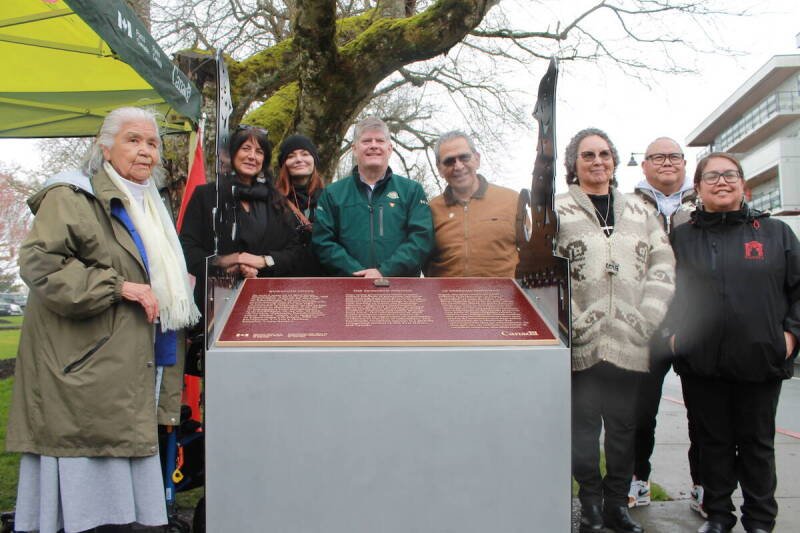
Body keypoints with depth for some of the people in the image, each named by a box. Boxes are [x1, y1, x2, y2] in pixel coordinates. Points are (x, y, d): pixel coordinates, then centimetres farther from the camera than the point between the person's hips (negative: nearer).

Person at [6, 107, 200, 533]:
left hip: (127, 374, 8)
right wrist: (118, 286, -19)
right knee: (79, 493, -3)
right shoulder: (72, 197, -6)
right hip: (81, 374, -8)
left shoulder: (147, 208, 21)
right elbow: (39, 263, -17)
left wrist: (175, 287, 16)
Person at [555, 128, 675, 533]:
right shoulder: (558, 211, 3)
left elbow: (662, 265, 11)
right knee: (583, 428, 0)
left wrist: (648, 318, -1)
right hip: (582, 345, -3)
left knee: (624, 429, 11)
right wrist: (571, 322, -11)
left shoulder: (639, 211, 16)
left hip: (630, 344, 4)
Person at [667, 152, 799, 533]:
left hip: (761, 361, 0)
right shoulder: (681, 238, 6)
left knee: (757, 444, 13)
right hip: (701, 364, 0)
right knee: (713, 442, 12)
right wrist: (672, 332, -3)